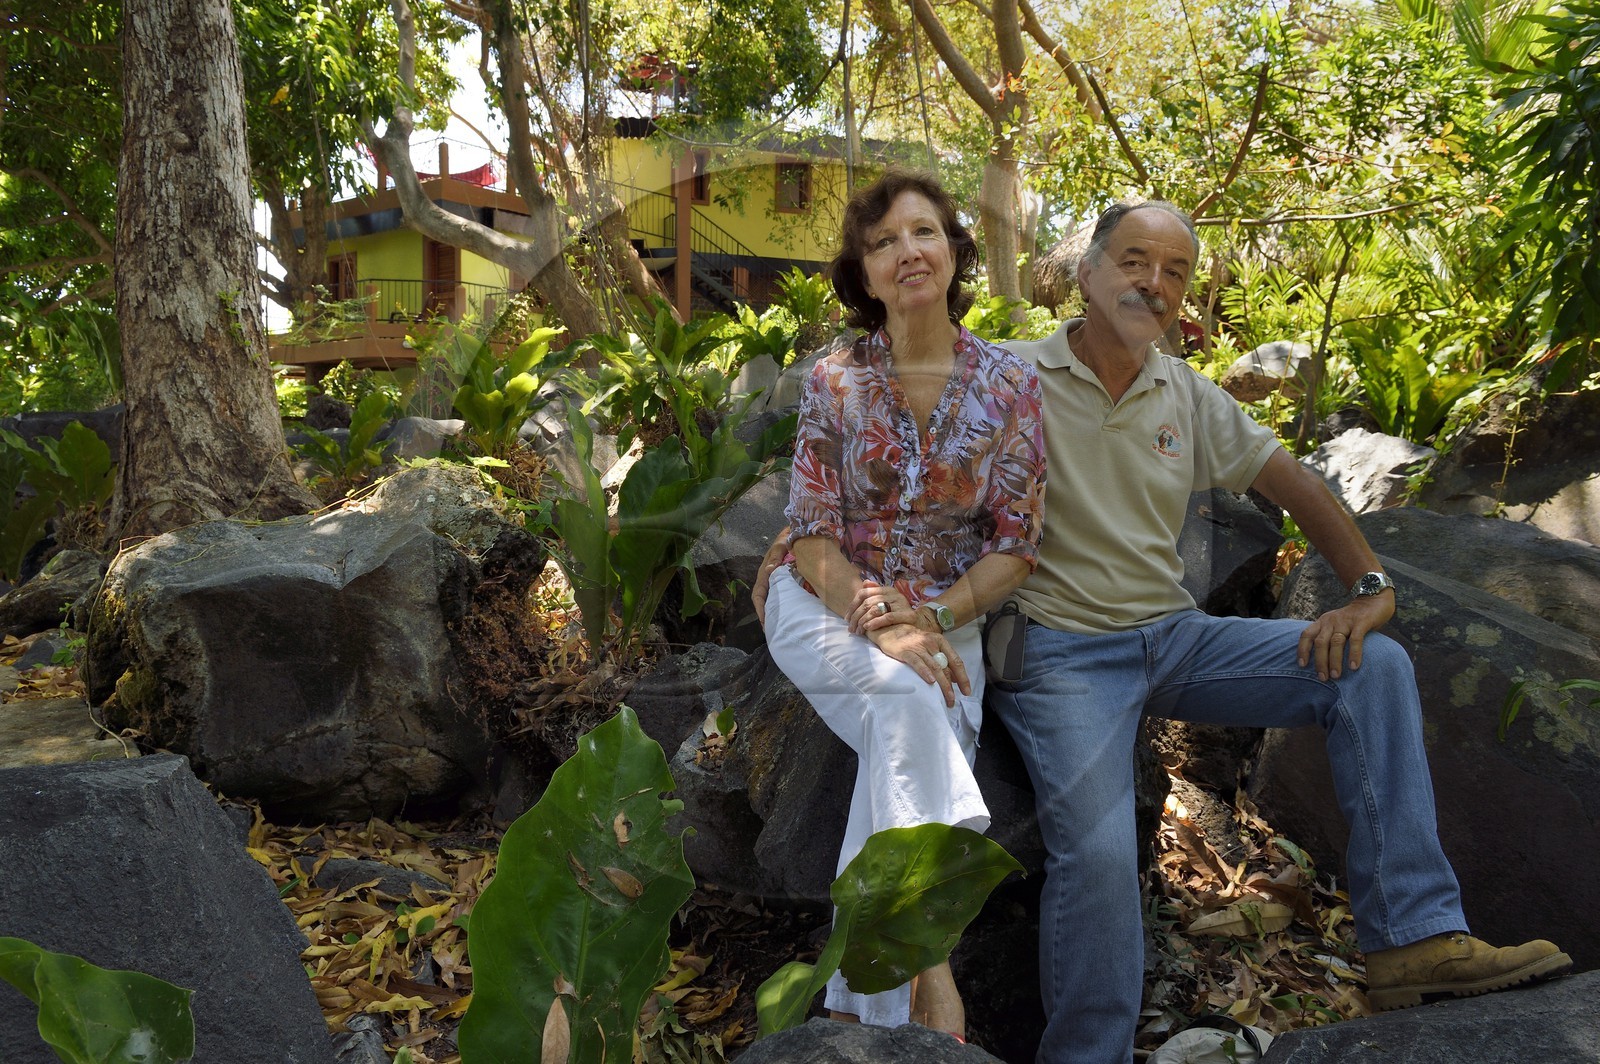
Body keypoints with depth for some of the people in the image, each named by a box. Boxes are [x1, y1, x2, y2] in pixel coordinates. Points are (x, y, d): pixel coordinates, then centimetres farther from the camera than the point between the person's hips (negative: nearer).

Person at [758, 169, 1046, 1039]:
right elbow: (812, 538, -5)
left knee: (903, 755, -25)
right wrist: (880, 628, -22)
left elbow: (1015, 544, -1)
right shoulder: (834, 382, -3)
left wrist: (933, 618, -16)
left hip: (946, 618, 1)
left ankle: (855, 1011, -15)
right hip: (825, 609, -1)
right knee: (910, 704, -33)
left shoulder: (1009, 386, -1)